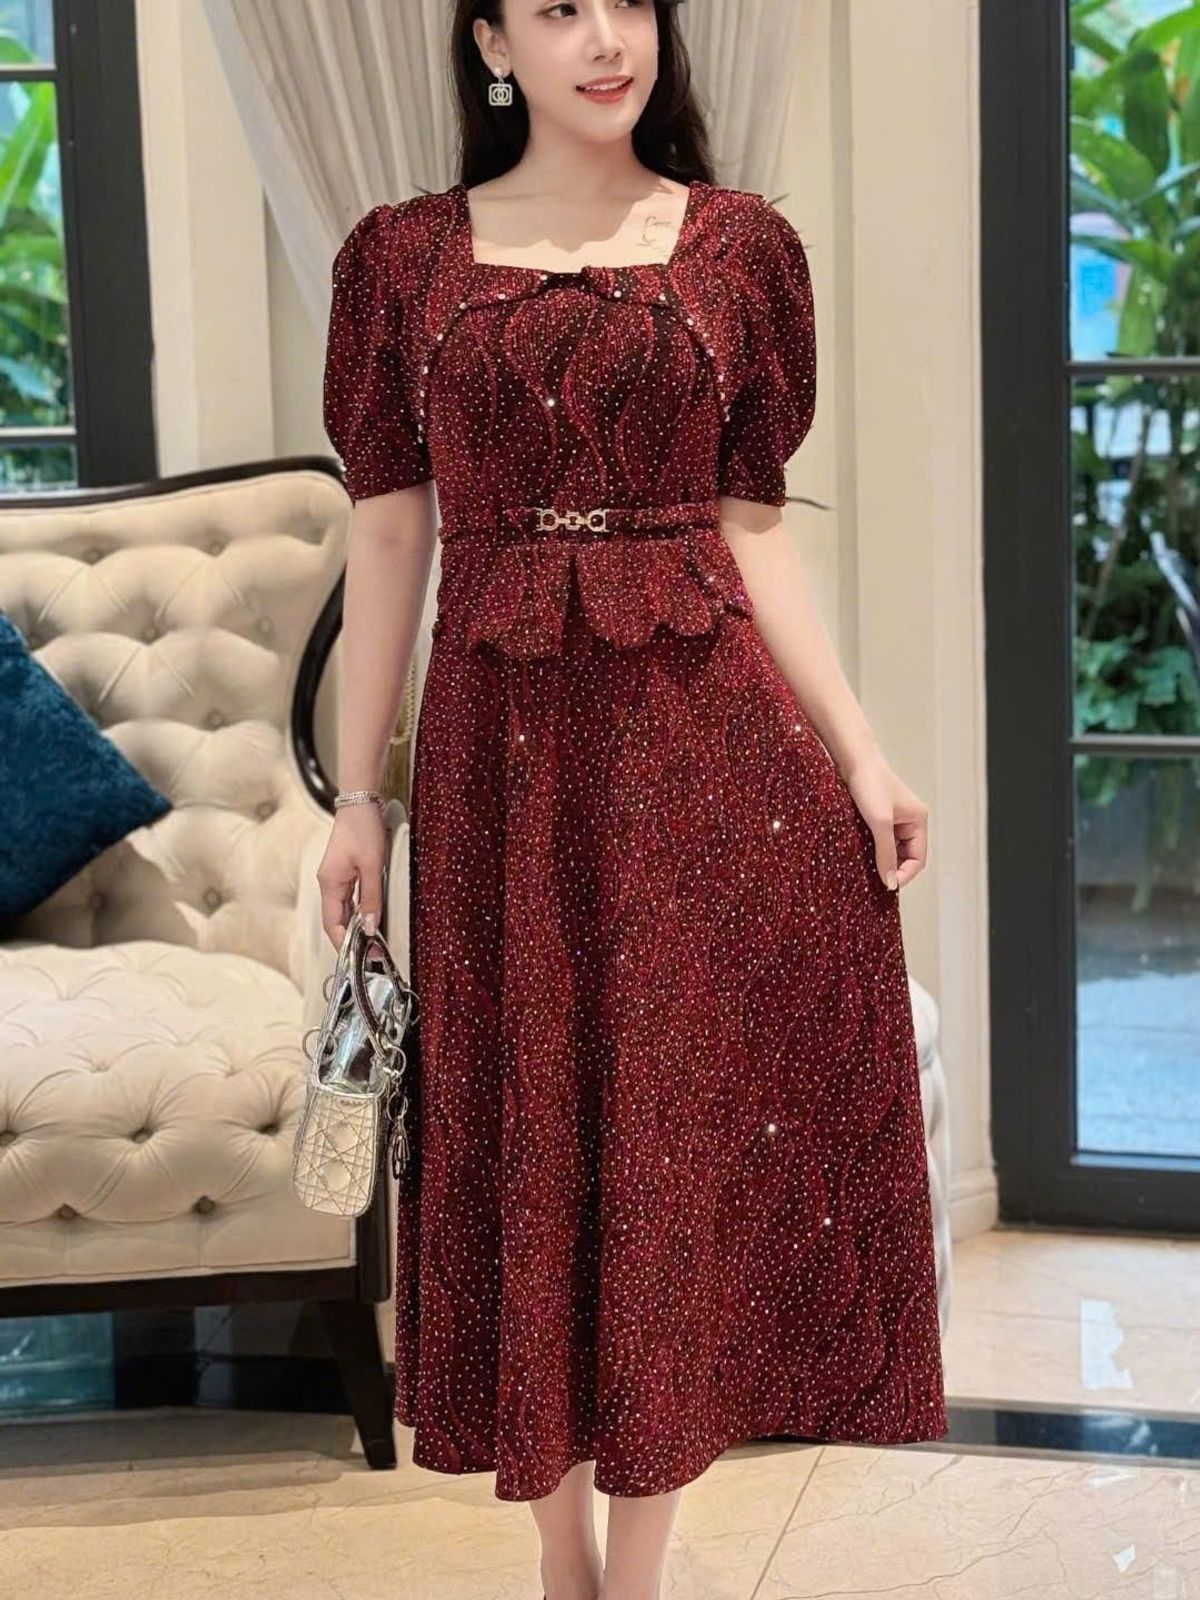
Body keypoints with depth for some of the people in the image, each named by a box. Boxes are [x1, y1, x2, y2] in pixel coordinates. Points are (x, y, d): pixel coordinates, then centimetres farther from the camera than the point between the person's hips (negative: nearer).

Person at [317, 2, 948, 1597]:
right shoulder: (404, 256, 5)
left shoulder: (741, 245, 5)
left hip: (711, 736, 0)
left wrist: (859, 750, -3)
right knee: (527, 1136, 7)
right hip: (503, 744, 0)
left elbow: (753, 530, 5)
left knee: (687, 1132, 3)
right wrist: (357, 793, 2)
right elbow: (387, 536, 5)